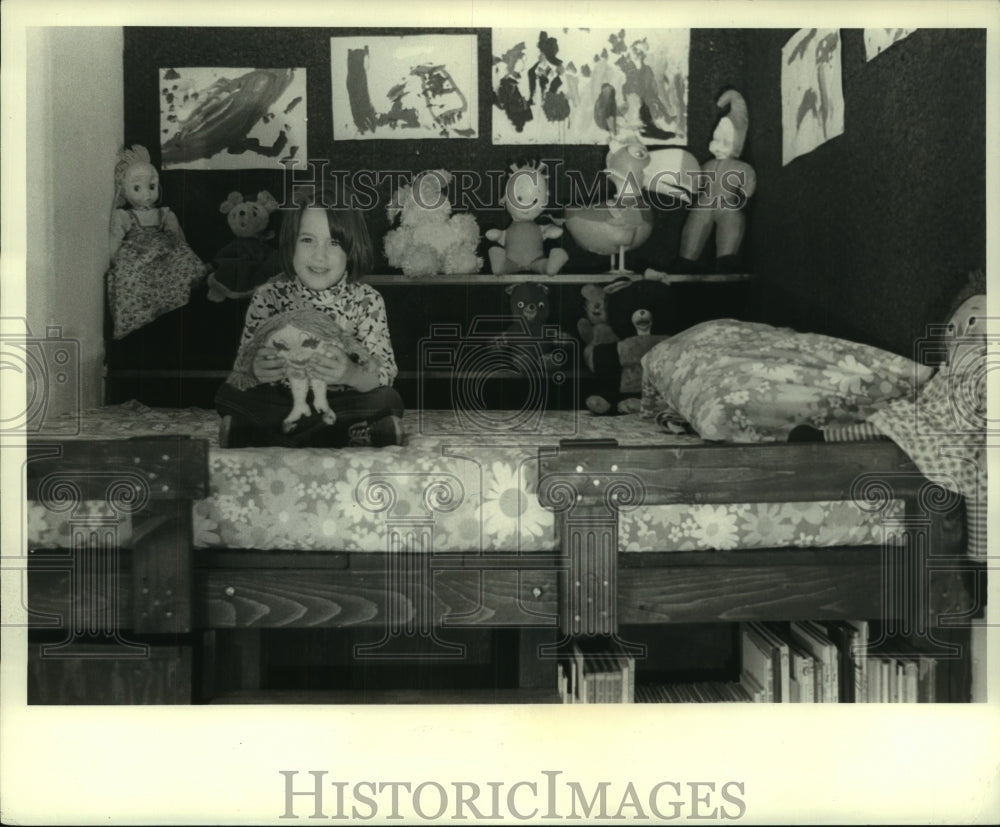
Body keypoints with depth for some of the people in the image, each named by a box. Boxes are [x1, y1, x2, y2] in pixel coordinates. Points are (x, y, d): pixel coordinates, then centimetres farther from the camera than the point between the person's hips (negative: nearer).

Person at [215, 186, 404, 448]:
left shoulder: (367, 301, -5)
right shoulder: (269, 296, -4)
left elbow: (385, 373, -13)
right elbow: (241, 372, -7)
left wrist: (352, 374, -37)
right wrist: (254, 371, -33)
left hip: (342, 406, 0)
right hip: (278, 403, 1)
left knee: (387, 401, -28)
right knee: (228, 395, -25)